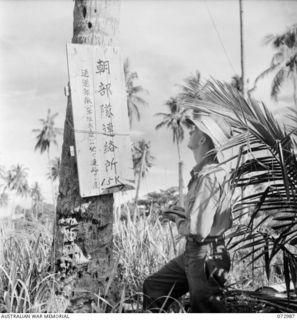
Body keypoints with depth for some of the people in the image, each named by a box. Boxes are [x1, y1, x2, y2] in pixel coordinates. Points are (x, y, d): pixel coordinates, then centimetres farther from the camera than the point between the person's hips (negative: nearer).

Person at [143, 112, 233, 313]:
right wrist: (184, 213, 7)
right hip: (193, 253, 10)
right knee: (153, 287, 19)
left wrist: (178, 221, -8)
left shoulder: (210, 177, -24)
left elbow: (197, 231, -28)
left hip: (206, 258, -10)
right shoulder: (204, 172, 6)